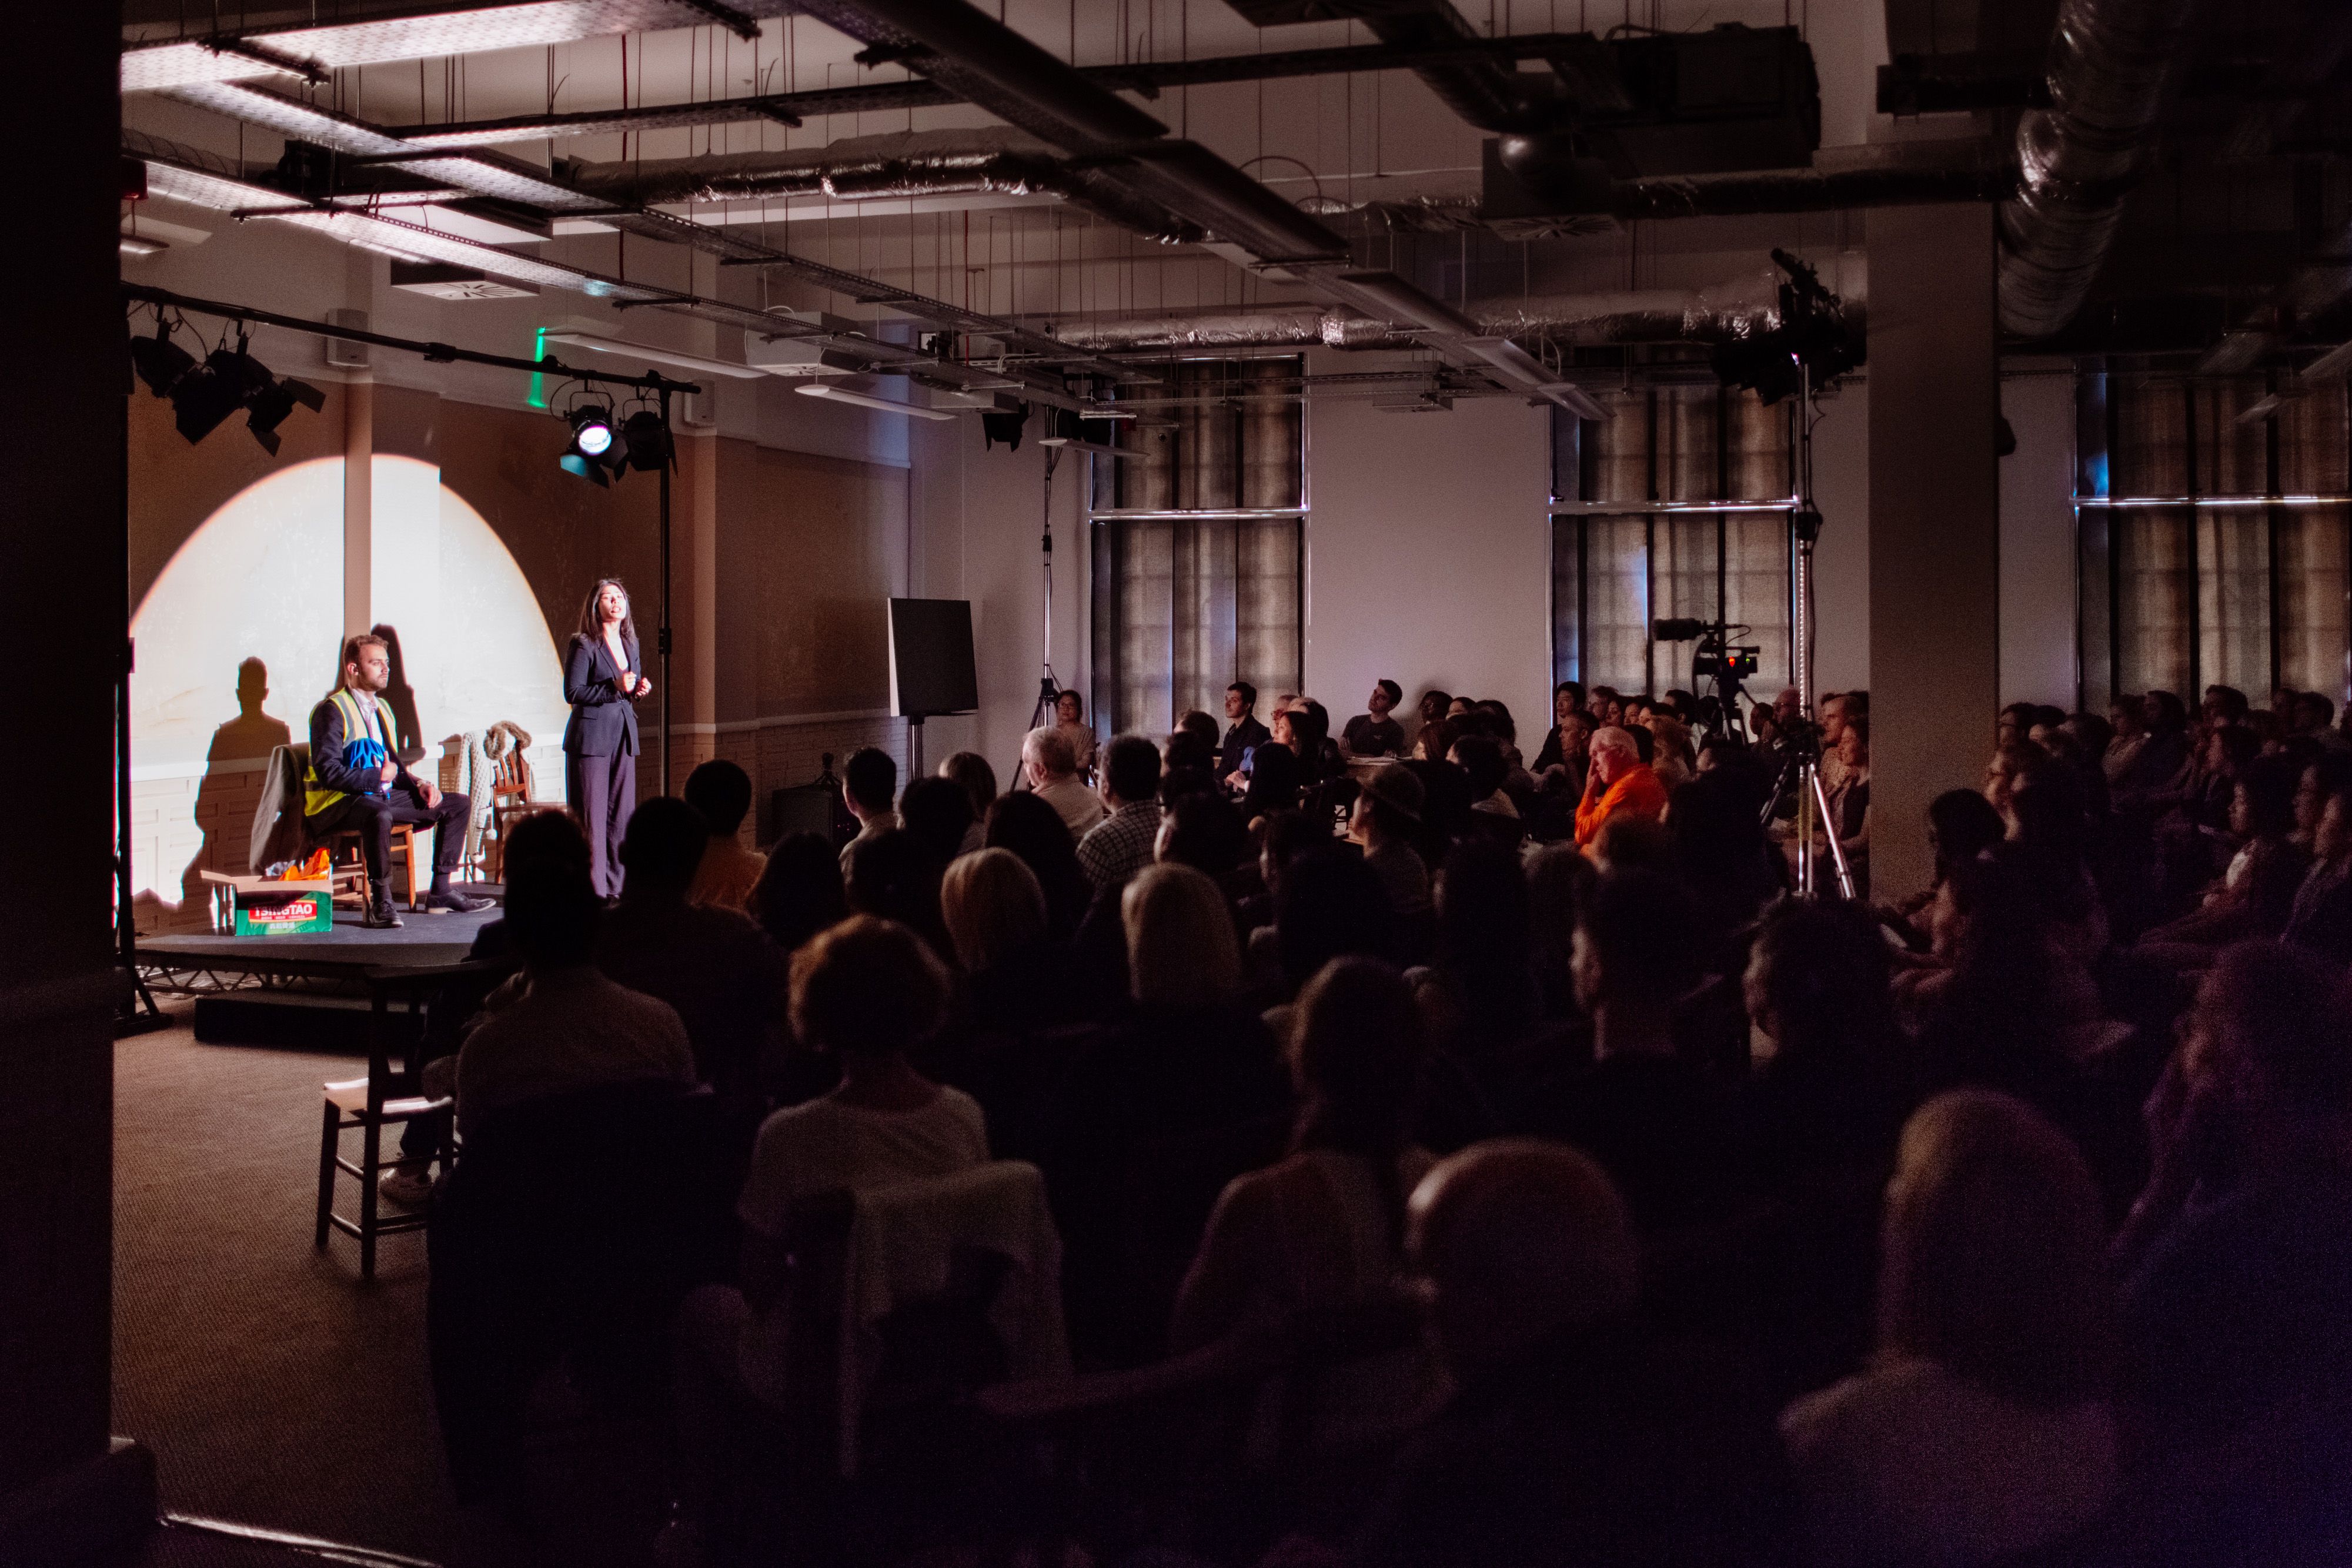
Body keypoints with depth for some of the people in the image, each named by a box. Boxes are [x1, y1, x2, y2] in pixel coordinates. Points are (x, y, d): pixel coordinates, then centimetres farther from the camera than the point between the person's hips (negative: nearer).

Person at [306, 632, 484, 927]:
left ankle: (440, 891, 3)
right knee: (379, 814, -43)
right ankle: (380, 903, -33)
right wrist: (378, 777, -16)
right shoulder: (332, 711, -11)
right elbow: (329, 773, -20)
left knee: (459, 805, 2)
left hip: (382, 795, 9)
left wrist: (419, 785, 4)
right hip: (338, 803, -9)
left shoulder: (381, 709, 17)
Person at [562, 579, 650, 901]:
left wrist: (640, 688, 3)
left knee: (621, 814, 6)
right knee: (591, 816, -6)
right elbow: (573, 692, -11)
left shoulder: (630, 644, 14)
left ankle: (613, 886, 12)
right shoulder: (583, 645, -6)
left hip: (624, 735, 7)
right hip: (591, 736, -7)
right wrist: (615, 688, -18)